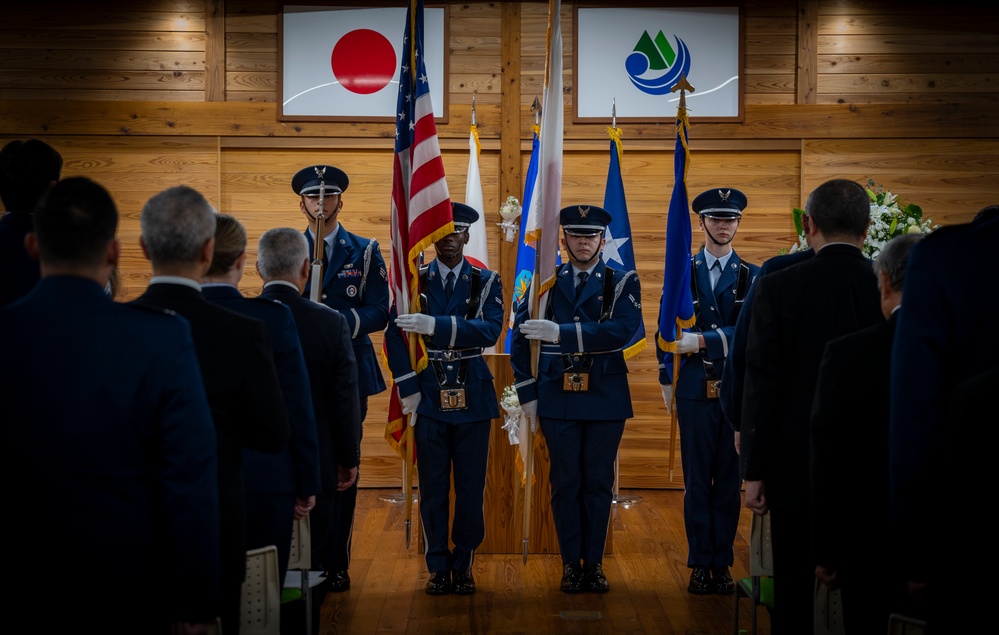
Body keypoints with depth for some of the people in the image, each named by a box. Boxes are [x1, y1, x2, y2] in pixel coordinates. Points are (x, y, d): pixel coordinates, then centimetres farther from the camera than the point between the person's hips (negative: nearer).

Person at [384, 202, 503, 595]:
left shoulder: (486, 282, 3)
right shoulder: (413, 280, 5)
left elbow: (490, 330, -14)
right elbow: (395, 337, 0)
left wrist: (435, 325, -26)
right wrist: (408, 392, -8)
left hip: (472, 397, 0)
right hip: (430, 397, 0)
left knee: (471, 487, 4)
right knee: (433, 488, 3)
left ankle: (463, 565, 15)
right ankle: (438, 567, 12)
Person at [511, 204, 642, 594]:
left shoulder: (622, 283, 1)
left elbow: (624, 330, -17)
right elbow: (521, 338, 9)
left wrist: (561, 333, -25)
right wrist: (527, 394, 2)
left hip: (605, 399, -1)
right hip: (558, 399, 1)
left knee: (598, 482, 5)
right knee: (565, 483, 4)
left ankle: (594, 562, 13)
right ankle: (571, 563, 11)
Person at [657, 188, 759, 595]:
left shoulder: (752, 277, 5)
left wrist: (702, 340, -20)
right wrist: (666, 379, 4)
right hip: (695, 390, 0)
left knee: (730, 480, 4)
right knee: (697, 480, 2)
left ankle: (722, 564, 10)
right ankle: (701, 565, 8)